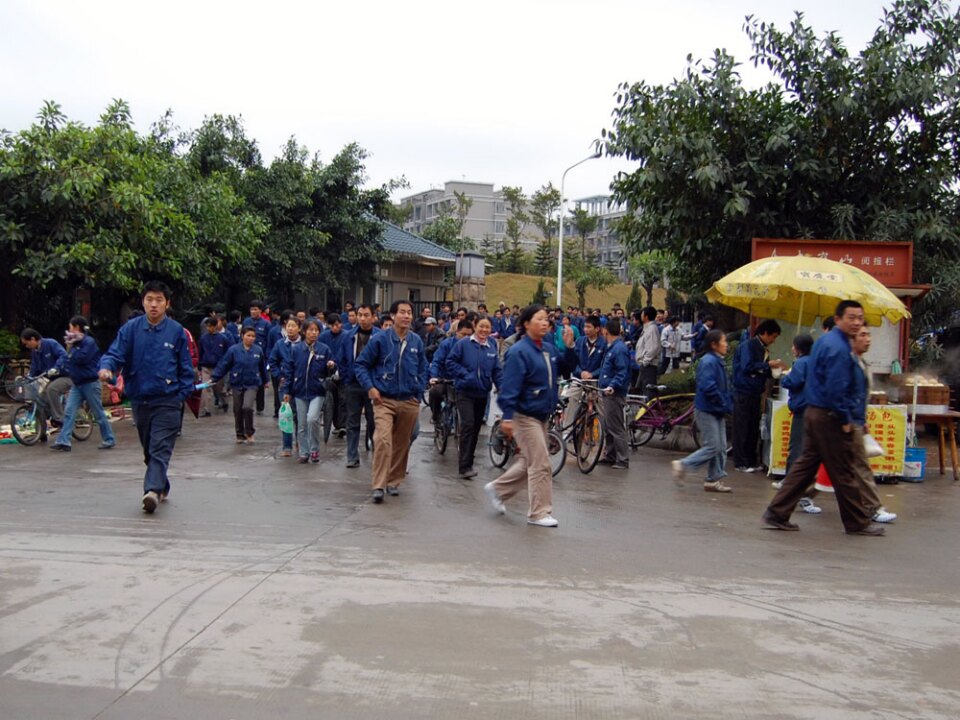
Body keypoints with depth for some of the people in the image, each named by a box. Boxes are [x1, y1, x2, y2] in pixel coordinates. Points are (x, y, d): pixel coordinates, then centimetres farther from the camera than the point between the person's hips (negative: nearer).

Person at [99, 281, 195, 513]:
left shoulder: (176, 331, -2)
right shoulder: (131, 329, 1)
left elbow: (186, 368, 2)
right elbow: (115, 353, -4)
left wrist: (182, 395, -5)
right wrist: (106, 367, -27)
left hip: (167, 400, -3)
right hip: (139, 399, 3)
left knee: (160, 449, -13)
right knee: (148, 450, 16)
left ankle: (153, 490, -21)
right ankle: (162, 488, 32)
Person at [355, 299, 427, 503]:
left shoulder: (416, 341, 4)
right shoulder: (380, 339, -6)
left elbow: (422, 369, 16)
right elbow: (361, 364, 0)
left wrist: (418, 393, 7)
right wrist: (370, 388, -10)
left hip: (409, 402, 4)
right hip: (384, 400, -4)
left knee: (402, 444, 11)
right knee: (383, 440, -18)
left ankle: (394, 481, 26)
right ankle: (378, 486, -13)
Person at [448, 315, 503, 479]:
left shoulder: (492, 347, 6)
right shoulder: (463, 343, -5)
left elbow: (497, 371, 8)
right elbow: (450, 361, -3)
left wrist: (502, 388, -5)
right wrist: (464, 374, -14)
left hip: (482, 393, 5)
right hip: (465, 391, -5)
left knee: (476, 427, 12)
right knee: (468, 424, -16)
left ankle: (466, 457, 29)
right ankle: (465, 466, -16)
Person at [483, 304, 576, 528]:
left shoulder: (548, 347, 8)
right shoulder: (519, 352, -16)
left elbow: (567, 367, 12)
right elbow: (510, 387, -20)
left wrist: (568, 347, -4)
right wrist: (507, 417, -24)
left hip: (542, 415, 9)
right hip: (525, 416, -8)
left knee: (528, 462, 17)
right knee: (540, 465, -5)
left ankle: (497, 489, 34)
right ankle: (539, 513, 6)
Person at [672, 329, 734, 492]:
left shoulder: (718, 361, 14)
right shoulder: (708, 361, -17)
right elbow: (708, 387, -25)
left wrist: (728, 404, 6)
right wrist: (725, 404, -17)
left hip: (717, 411, 10)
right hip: (707, 411, -10)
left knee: (721, 447, 10)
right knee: (712, 447, -9)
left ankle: (714, 480, 16)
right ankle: (682, 465, 0)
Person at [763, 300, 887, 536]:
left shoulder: (824, 341, 13)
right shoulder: (839, 348, -18)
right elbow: (836, 389, -23)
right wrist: (845, 420, -15)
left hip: (814, 413, 10)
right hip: (831, 418, -10)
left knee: (805, 464, 12)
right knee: (844, 472, 3)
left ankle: (777, 514, 12)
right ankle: (858, 523, 16)